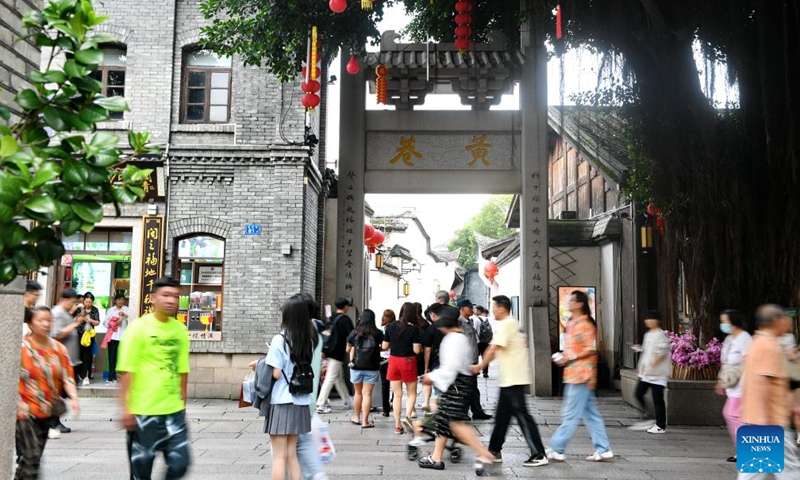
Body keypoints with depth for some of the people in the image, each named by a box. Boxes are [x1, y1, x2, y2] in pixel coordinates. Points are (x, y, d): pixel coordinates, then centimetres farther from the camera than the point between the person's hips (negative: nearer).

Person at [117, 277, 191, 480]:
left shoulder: (180, 330, 6)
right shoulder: (138, 327, -9)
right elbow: (126, 371, -10)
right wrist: (126, 408, -14)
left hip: (174, 410, 5)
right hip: (143, 411, -4)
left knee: (180, 463, 4)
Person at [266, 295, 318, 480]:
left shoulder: (279, 340, -12)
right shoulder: (308, 340, 7)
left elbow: (276, 373, -14)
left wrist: (263, 365, 3)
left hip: (281, 403, -6)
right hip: (300, 404, 6)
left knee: (279, 456, 2)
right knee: (292, 454, 15)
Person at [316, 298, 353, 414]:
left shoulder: (332, 318, 12)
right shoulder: (345, 319, -11)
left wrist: (323, 350, 15)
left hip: (329, 351, 8)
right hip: (337, 353, -8)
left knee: (340, 378, 17)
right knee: (330, 379, -7)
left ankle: (347, 402, 28)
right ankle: (321, 405, -8)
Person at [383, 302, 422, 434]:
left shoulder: (391, 327, -2)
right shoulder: (413, 329, -13)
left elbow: (384, 346, 2)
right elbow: (416, 350, -15)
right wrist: (421, 348, 6)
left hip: (393, 360, 3)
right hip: (408, 361, -3)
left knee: (397, 395, 11)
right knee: (412, 393, 12)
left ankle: (397, 425, 10)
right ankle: (407, 416, -11)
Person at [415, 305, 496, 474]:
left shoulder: (454, 339, -16)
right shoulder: (459, 337, 17)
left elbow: (452, 365, -22)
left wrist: (434, 376, -12)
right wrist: (435, 376, 16)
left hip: (457, 383, -11)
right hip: (455, 383, 11)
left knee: (456, 422, -14)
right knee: (442, 418, 14)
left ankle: (484, 454, -12)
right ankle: (436, 458, 21)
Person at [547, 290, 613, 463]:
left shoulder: (585, 325, -14)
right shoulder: (571, 324, 15)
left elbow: (591, 350, -18)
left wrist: (570, 358, -19)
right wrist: (563, 357, 9)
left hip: (581, 375, -10)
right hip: (573, 375, 10)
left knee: (570, 415, -4)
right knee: (591, 414, 11)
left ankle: (556, 450, 0)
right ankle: (603, 450, 16)